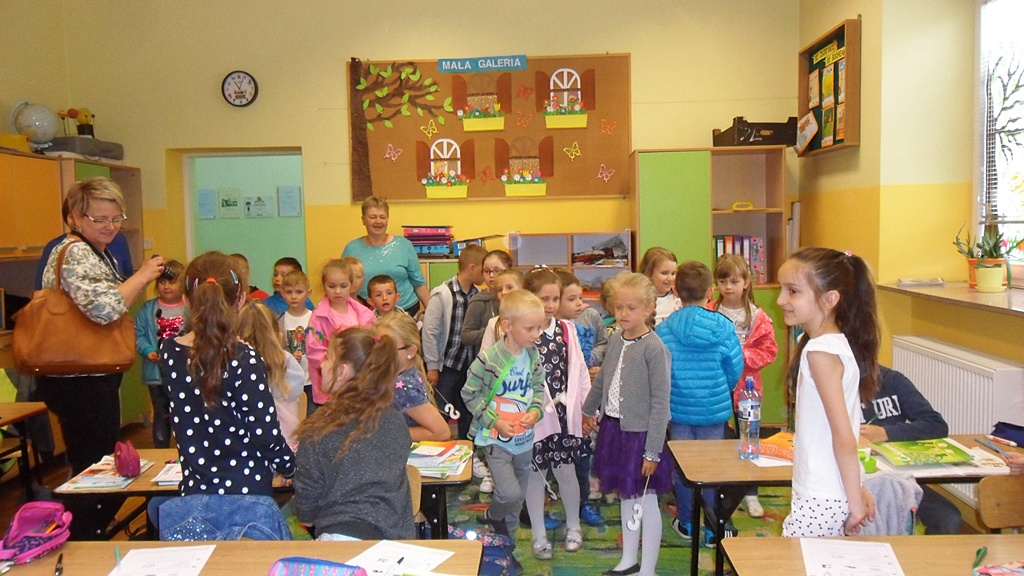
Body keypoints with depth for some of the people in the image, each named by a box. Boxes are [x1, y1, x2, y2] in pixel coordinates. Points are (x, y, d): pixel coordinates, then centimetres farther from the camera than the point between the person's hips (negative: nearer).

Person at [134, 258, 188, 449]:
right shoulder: (148, 309, 2)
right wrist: (148, 351, -15)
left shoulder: (190, 308, -5)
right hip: (156, 373, 2)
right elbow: (138, 336, 0)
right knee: (161, 416, 14)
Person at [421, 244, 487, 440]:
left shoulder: (477, 295, 2)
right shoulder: (442, 294, -11)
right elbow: (429, 331, -10)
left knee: (468, 416, 15)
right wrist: (432, 366, -10)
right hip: (447, 366, -4)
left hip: (469, 365, 5)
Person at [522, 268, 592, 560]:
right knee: (535, 473, 10)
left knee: (566, 470, 12)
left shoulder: (566, 330, 3)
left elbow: (579, 370, 8)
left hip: (564, 412, 3)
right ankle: (539, 535, 28)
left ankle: (573, 525, 36)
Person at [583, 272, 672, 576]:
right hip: (614, 428, 7)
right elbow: (602, 380, 19)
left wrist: (653, 450, -18)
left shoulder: (654, 348, -18)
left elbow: (660, 403, -18)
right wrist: (588, 410, 31)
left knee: (645, 501, 6)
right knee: (625, 497, 19)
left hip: (640, 434, -7)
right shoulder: (616, 339, 3)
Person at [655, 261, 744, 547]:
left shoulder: (663, 330, -11)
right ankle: (713, 529, 18)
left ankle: (687, 524, 28)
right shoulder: (723, 326, -12)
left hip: (678, 409, 1)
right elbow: (735, 369, -3)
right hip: (714, 410, -1)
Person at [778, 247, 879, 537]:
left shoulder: (820, 352, -20)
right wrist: (856, 493, 17)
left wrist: (855, 501, -13)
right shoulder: (837, 343, 8)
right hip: (824, 494, 9)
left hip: (820, 501, -9)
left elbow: (844, 437, -21)